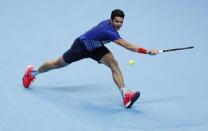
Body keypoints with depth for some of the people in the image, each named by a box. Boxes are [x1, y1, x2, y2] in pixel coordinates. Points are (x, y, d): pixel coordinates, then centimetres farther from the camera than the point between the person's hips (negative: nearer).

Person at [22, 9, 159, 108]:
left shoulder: (109, 23, -17)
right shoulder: (108, 31, -42)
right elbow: (128, 46, -49)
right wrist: (148, 51, -52)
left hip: (95, 47, 7)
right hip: (81, 46, -7)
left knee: (114, 64, -18)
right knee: (58, 64, 15)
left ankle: (125, 95, -24)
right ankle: (32, 72, 43)